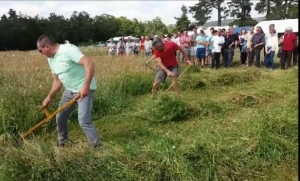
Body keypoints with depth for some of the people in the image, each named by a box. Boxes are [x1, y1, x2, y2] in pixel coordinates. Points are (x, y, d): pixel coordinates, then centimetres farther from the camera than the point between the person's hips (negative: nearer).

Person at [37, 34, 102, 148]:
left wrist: (86, 85, -37)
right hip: (69, 90, 9)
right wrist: (49, 98, 15)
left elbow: (89, 63, -31)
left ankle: (98, 147, -2)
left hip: (84, 89, -9)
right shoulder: (51, 59, 6)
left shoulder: (68, 49, -22)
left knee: (84, 121, -17)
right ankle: (62, 143, 36)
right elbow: (57, 80, 15)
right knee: (60, 117, 14)